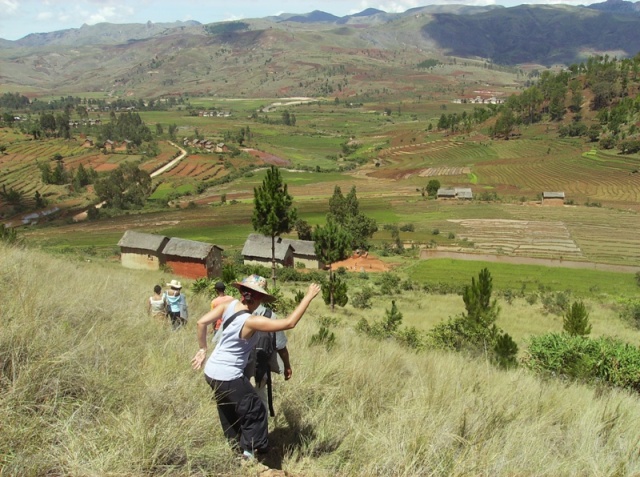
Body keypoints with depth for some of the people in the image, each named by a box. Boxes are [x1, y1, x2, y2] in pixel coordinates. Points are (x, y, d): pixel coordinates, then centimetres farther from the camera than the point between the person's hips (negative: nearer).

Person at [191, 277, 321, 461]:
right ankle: (249, 452, 10)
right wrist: (308, 297, -23)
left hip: (211, 371, 8)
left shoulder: (229, 305, -6)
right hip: (228, 377, -8)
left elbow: (202, 322, -3)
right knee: (255, 411, 8)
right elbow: (290, 323, -28)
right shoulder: (250, 321, -25)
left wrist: (202, 349, 10)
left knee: (229, 414, 24)